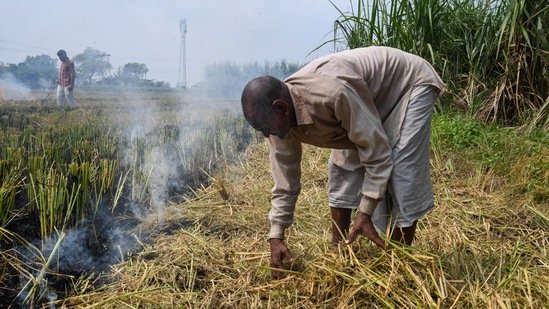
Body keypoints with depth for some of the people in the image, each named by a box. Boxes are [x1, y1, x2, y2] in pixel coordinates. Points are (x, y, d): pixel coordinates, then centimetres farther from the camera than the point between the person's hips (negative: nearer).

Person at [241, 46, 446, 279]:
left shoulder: (333, 92, -42)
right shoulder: (281, 119, -17)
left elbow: (378, 151, -31)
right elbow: (284, 181, -8)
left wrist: (365, 214, -26)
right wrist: (276, 237, -10)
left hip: (410, 84, -7)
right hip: (372, 98, 7)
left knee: (402, 177, -14)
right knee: (341, 170, 2)